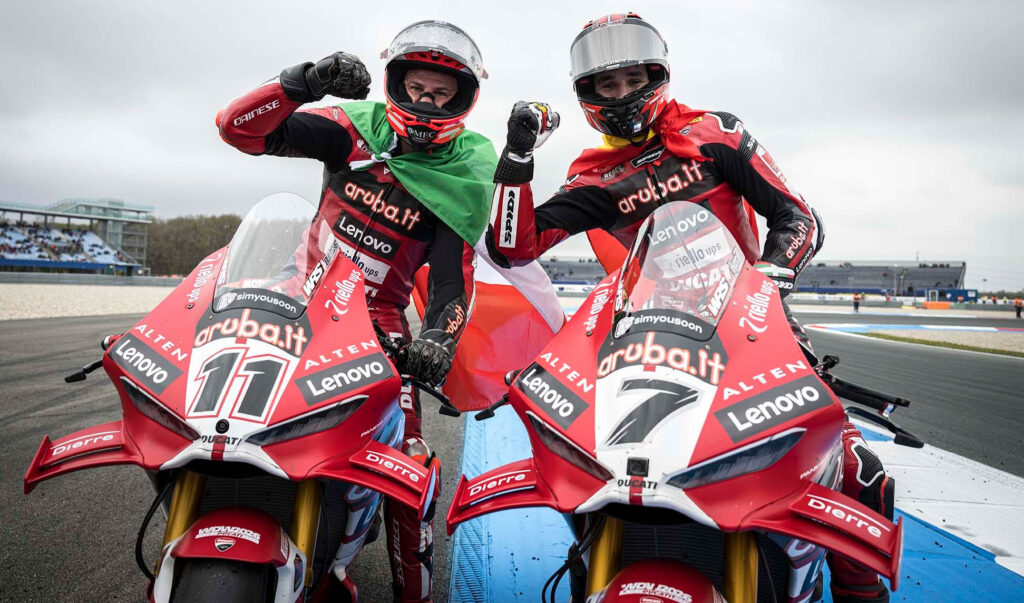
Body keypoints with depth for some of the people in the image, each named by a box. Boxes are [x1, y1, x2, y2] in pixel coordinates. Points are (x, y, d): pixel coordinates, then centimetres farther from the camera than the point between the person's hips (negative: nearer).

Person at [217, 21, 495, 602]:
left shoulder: (466, 172, -2)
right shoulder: (356, 128, -3)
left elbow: (454, 270, -10)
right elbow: (239, 126, -7)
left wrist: (440, 335, -29)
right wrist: (304, 81, -23)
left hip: (381, 313, -2)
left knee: (406, 456, -11)